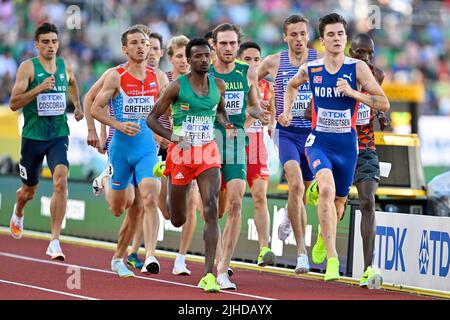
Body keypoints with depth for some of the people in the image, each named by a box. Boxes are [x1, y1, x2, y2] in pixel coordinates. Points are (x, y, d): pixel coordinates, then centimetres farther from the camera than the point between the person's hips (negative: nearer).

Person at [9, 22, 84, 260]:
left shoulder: (66, 67, 6)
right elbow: (14, 103, -13)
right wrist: (39, 88, -24)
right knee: (29, 190, 14)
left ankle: (55, 242, -22)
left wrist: (77, 105, 21)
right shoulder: (28, 67, -7)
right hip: (33, 136, -2)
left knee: (61, 180, -22)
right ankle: (18, 213, 53)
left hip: (59, 135, 2)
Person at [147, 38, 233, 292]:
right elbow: (152, 118, -3)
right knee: (178, 220, 10)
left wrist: (226, 124, 1)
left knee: (211, 209, -18)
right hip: (181, 154, -2)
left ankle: (209, 275, -19)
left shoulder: (218, 85, 3)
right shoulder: (178, 86, -8)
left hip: (208, 153, 2)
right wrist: (173, 137, -18)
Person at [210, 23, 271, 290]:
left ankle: (223, 271, -11)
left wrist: (260, 114, -3)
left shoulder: (248, 73, 6)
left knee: (235, 203, -14)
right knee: (216, 209, 5)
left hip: (237, 141, 1)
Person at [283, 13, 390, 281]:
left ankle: (324, 235, 52)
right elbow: (292, 86, 24)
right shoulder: (310, 69, -1)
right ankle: (332, 258, -28)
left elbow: (384, 104, -11)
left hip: (347, 145, 1)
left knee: (339, 201, 16)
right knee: (327, 189, -28)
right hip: (319, 142, -1)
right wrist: (287, 111, 9)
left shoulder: (357, 68, -7)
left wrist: (352, 92, -22)